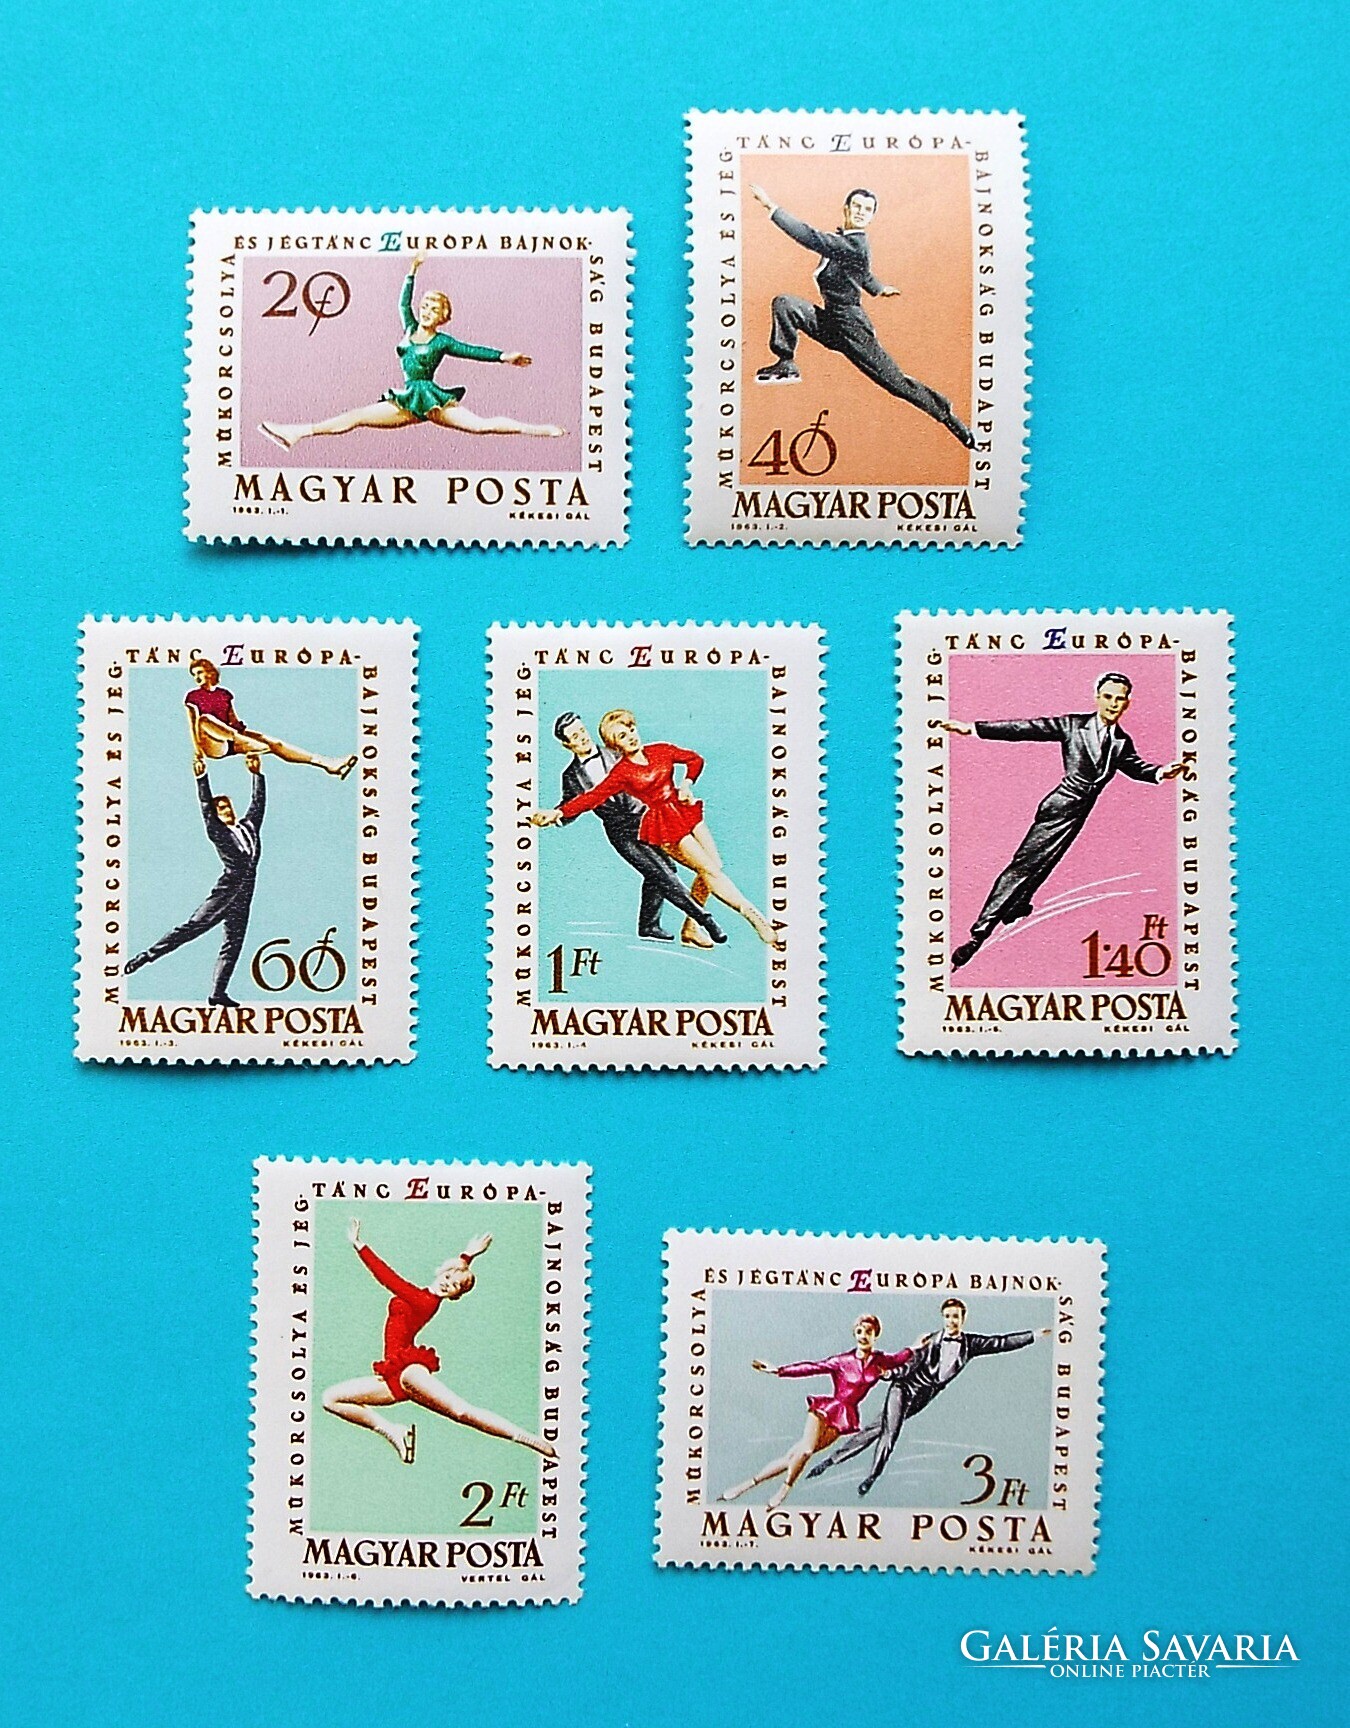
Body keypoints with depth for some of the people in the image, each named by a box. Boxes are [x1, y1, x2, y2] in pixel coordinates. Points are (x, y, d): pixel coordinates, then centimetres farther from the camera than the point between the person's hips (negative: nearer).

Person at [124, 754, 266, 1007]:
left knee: (233, 944, 4)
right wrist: (202, 777, -16)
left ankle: (218, 994, 6)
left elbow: (258, 801, 23)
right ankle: (146, 956, -4)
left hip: (243, 897, 5)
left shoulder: (249, 826, 16)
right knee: (193, 926, -11)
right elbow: (206, 807, -8)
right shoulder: (218, 832, 2)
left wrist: (257, 774, 19)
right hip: (226, 890, -5)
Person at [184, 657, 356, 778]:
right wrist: (196, 749, -16)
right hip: (212, 745, -4)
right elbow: (193, 724, -6)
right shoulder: (193, 697, 5)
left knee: (273, 743, -12)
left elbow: (234, 720, 14)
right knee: (204, 719, -35)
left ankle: (325, 763, -23)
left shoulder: (225, 694, 17)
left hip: (230, 742, 4)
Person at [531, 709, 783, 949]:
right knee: (710, 870, -10)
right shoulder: (621, 772, -10)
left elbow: (695, 759, 15)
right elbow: (593, 797, -17)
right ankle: (755, 918, -7)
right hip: (663, 825, -6)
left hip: (686, 810, 6)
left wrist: (687, 783, -1)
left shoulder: (661, 751, 2)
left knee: (714, 866, 0)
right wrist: (558, 812, -27)